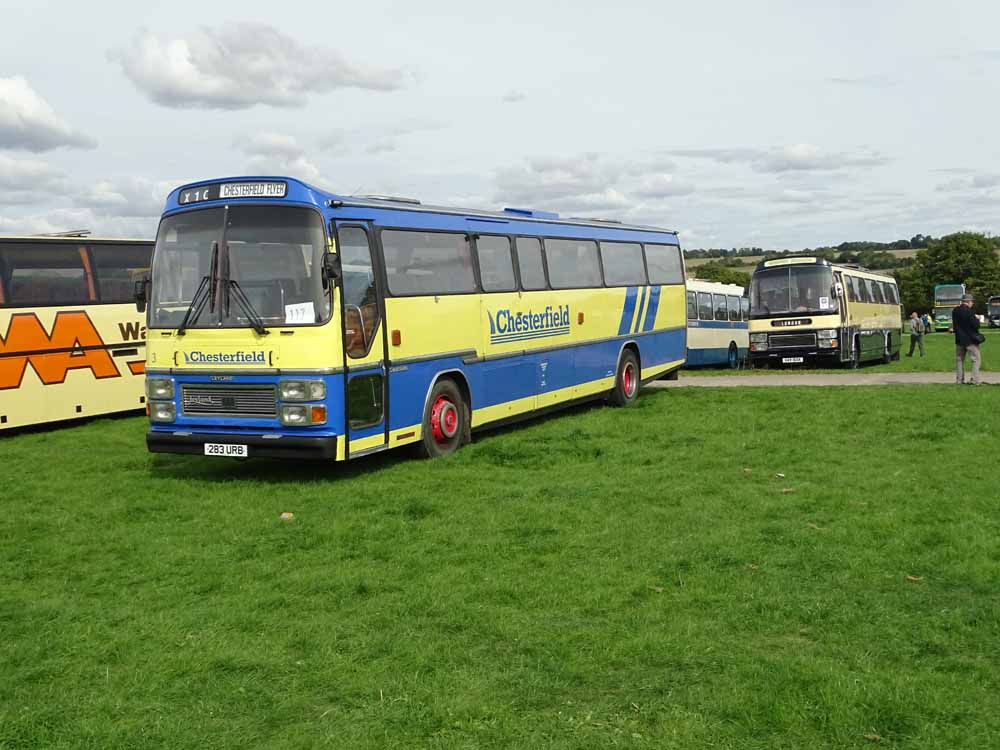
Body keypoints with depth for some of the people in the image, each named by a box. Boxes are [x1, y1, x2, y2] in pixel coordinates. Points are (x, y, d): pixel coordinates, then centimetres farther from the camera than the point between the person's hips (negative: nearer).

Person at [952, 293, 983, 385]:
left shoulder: (955, 311, 3)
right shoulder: (969, 312, -18)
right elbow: (976, 325, -16)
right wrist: (977, 319, 2)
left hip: (959, 339, 6)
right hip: (970, 339, -6)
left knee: (959, 359, 13)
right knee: (976, 359, 1)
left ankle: (959, 379, 14)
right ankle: (974, 379, -6)